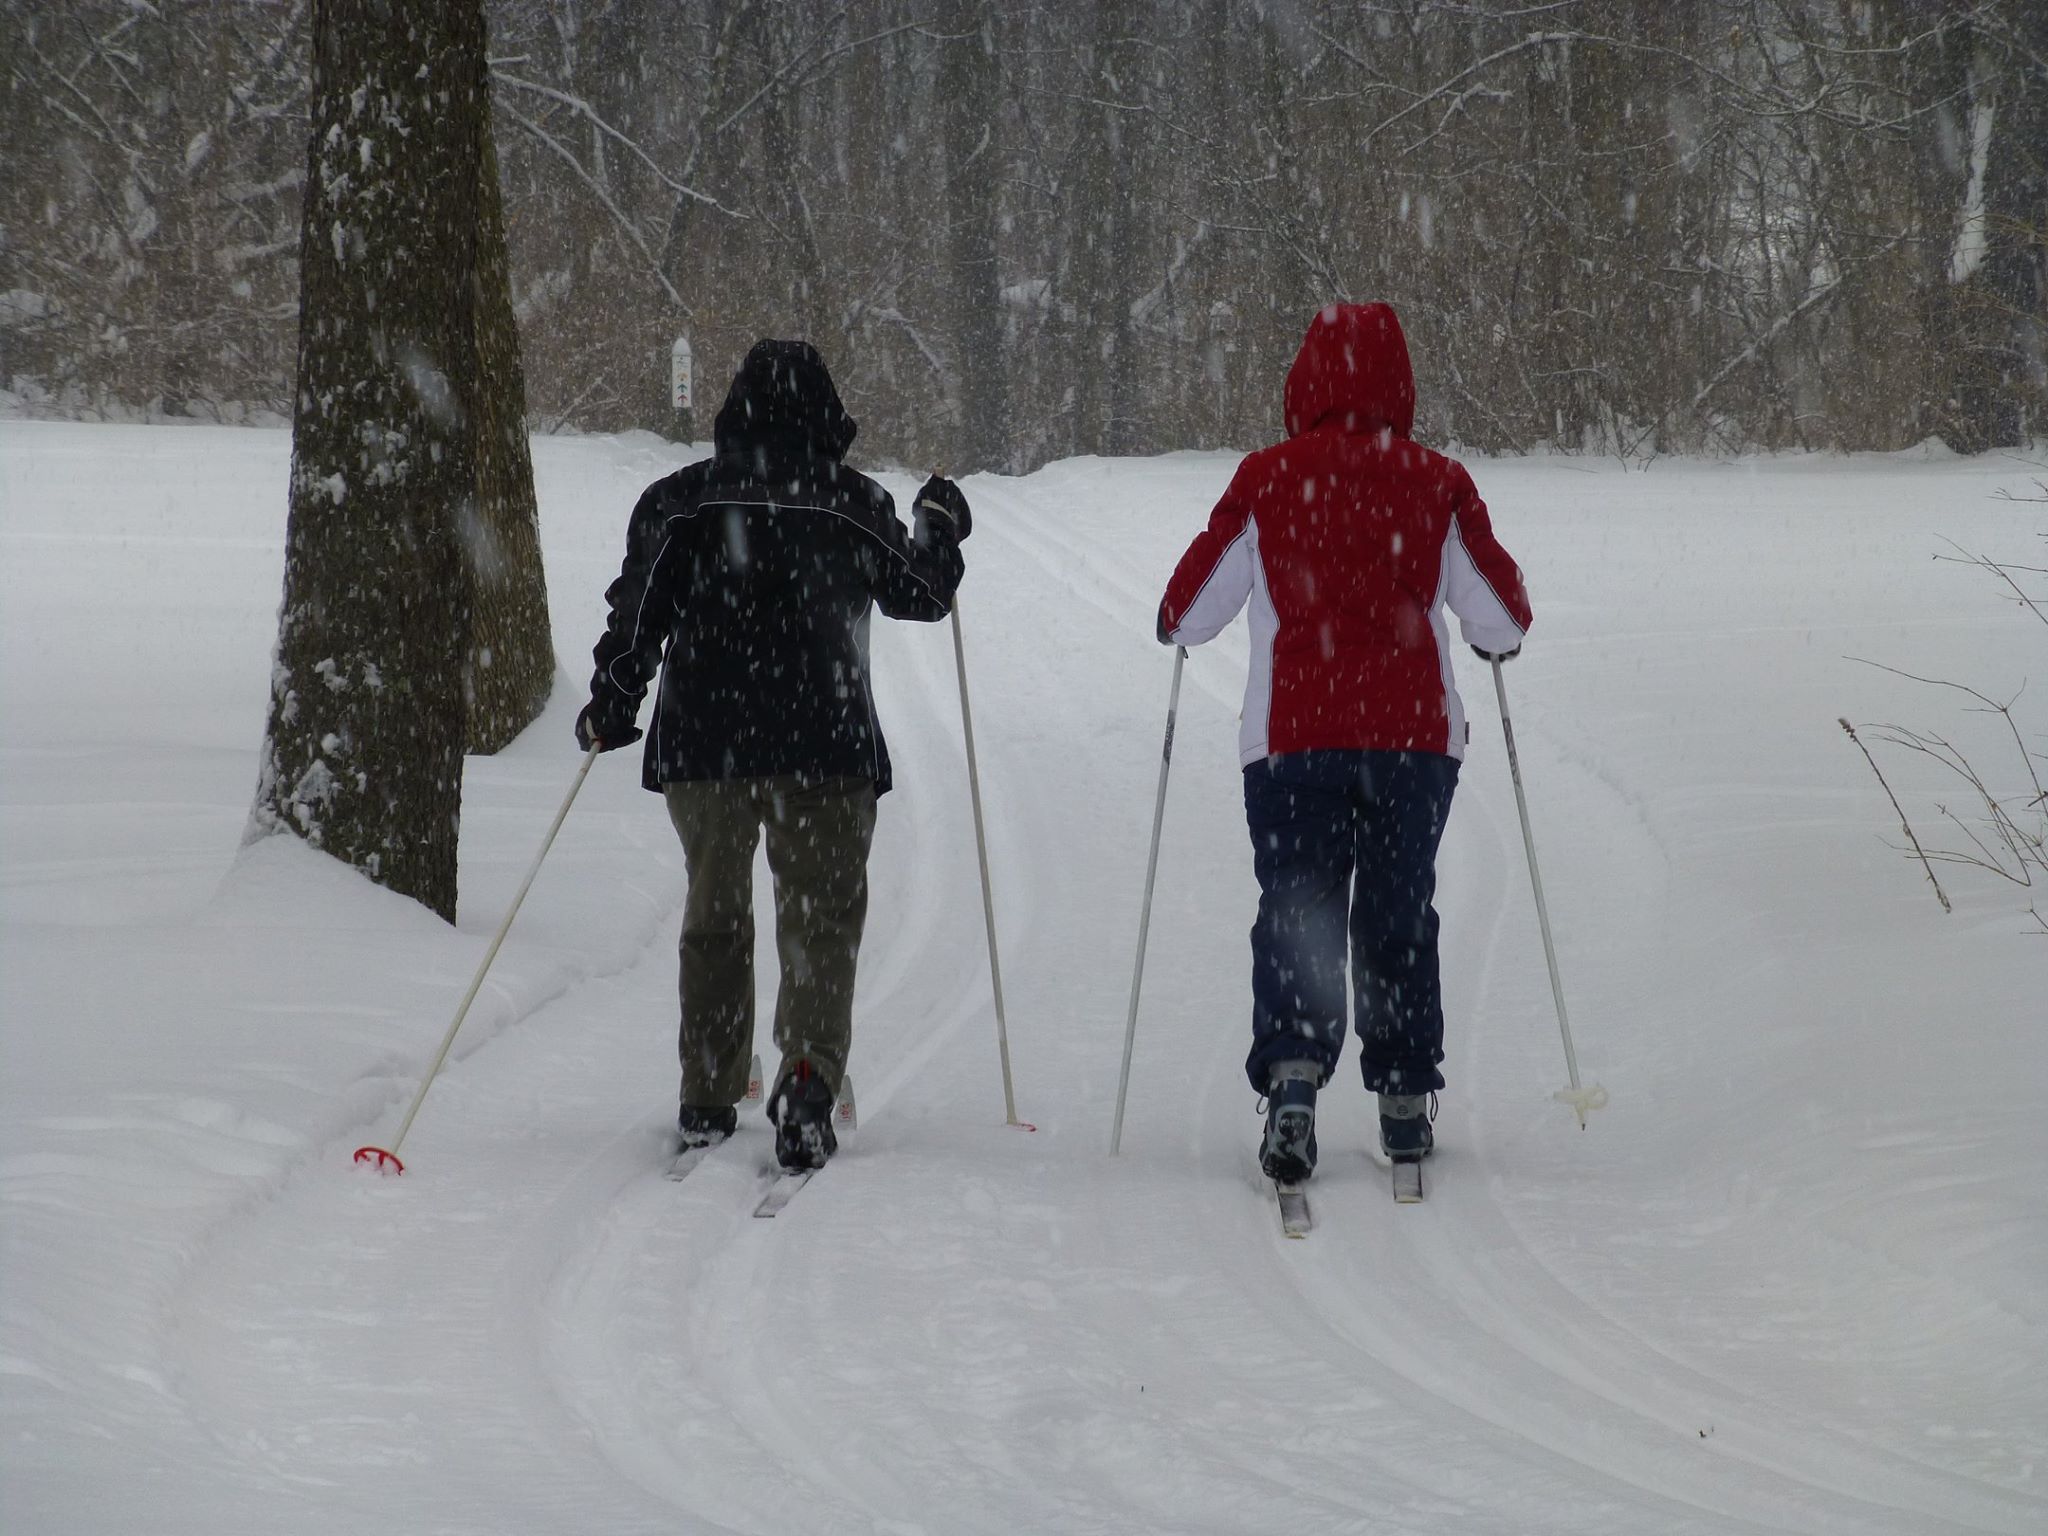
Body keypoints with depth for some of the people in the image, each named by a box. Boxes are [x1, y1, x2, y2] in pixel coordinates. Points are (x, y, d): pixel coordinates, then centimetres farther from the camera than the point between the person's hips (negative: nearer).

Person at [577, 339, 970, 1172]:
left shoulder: (680, 499, 1)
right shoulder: (852, 502, -1)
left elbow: (638, 614, -2)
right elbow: (921, 594, 11)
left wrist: (610, 710, 11)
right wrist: (939, 530, 31)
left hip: (702, 743, 2)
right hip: (825, 749, -2)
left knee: (714, 916, 15)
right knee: (821, 918, 1)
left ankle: (708, 1102, 19)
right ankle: (807, 1078, -21)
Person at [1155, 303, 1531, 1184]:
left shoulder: (1266, 482, -4)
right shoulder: (1437, 485, -1)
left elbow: (1190, 608, 1)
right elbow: (1500, 616, 5)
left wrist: (1177, 626, 25)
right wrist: (1501, 640, 28)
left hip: (1292, 739, -1)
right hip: (1414, 737, 1)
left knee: (1295, 915, 3)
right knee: (1399, 916, 14)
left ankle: (1291, 1072, -18)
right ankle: (1405, 1096, 16)